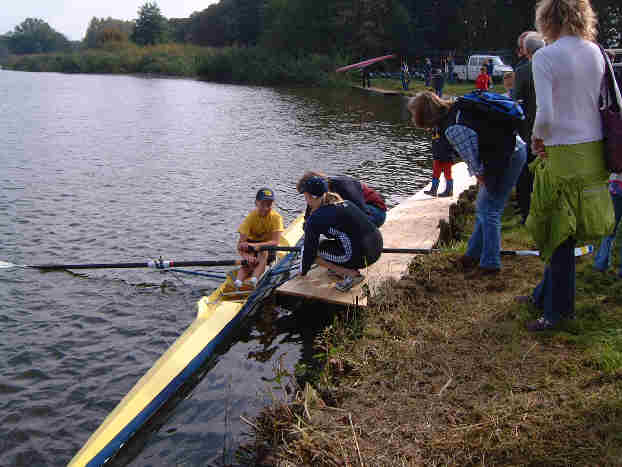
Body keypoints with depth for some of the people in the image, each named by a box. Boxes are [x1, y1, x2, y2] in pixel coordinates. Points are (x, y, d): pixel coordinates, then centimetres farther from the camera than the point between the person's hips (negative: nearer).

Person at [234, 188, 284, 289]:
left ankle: (254, 279, -51)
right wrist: (247, 256, -42)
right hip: (252, 244, 1)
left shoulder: (276, 217, -18)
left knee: (263, 252, -33)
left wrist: (253, 245, -39)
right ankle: (238, 281, -51)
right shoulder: (251, 217, -17)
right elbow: (240, 244, -21)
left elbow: (275, 242, -27)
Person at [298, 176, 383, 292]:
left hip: (359, 258, -8)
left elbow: (309, 249, 2)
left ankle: (351, 274, -2)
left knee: (309, 251, 5)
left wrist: (303, 272, 19)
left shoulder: (315, 219, -7)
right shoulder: (345, 203, 14)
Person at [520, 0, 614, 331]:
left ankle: (559, 310, 17)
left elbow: (545, 115, -22)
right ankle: (545, 294, 34)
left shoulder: (545, 58, -13)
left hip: (564, 155, -7)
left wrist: (537, 137, -1)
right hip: (595, 151, 7)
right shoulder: (596, 53, 8)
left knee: (559, 232, 5)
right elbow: (602, 103, 9)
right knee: (564, 231, 18)